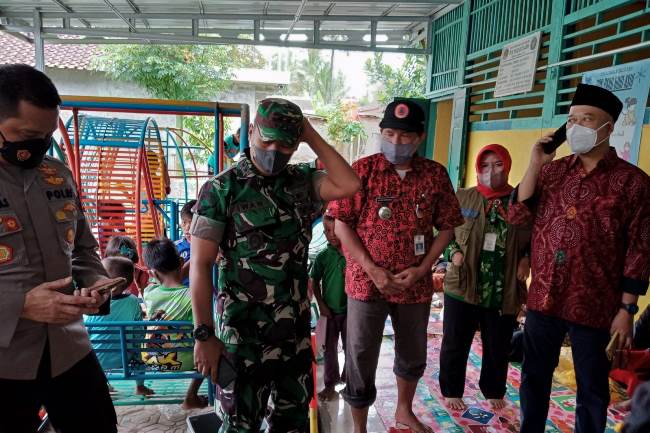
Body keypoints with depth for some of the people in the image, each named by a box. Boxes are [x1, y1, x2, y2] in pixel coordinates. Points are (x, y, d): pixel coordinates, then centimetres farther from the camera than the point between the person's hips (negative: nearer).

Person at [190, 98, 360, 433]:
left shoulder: (302, 182, 2)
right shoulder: (221, 189, -12)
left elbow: (349, 185, -15)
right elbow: (200, 265, -13)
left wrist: (312, 136, -11)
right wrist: (204, 334, -15)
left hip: (296, 329, 5)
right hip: (243, 333, -4)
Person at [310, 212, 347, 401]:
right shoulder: (322, 256, -4)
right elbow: (314, 282, 2)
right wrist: (321, 304, -4)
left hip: (349, 309, 0)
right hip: (330, 310, 1)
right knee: (330, 349, 10)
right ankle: (330, 384, 23)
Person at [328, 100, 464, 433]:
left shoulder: (435, 174, -2)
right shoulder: (362, 169, -8)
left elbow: (447, 226, 3)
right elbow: (341, 224, -9)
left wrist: (421, 269, -9)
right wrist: (372, 270, -15)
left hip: (416, 284, 3)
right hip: (366, 282, -3)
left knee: (413, 354, 22)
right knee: (361, 359, 7)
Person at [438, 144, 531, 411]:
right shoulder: (462, 198, 0)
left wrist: (526, 260, -9)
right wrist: (453, 252, -10)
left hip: (504, 292, 1)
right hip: (462, 286, 0)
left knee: (498, 348, 17)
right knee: (455, 345, 11)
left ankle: (494, 391, 42)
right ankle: (451, 391, 33)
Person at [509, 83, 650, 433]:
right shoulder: (552, 170, 6)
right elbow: (517, 215, -2)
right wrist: (534, 165, -10)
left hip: (594, 306, -3)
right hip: (543, 298, 4)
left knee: (592, 390, 14)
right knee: (534, 378, 17)